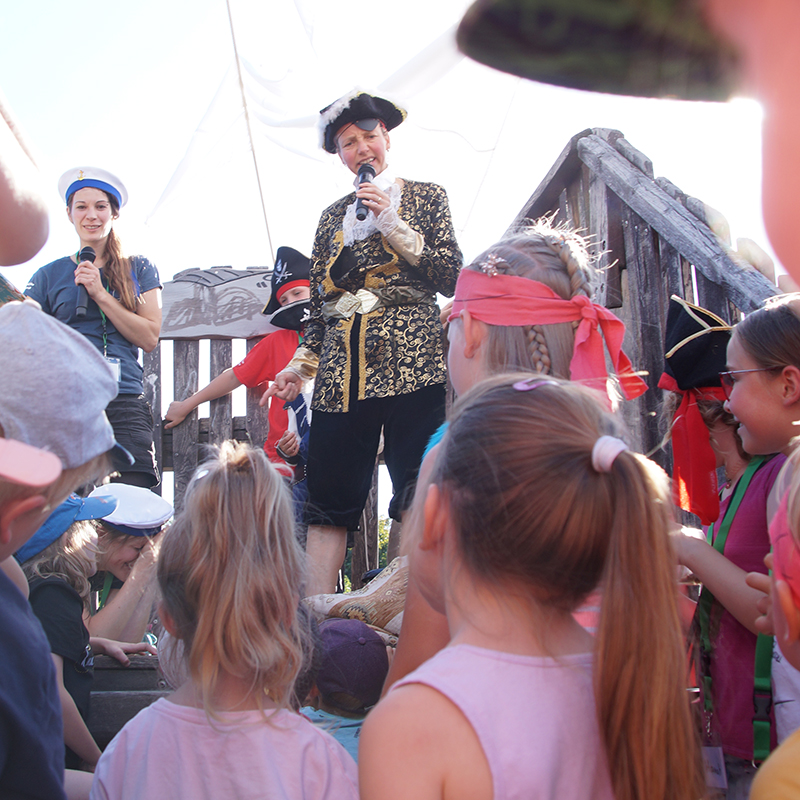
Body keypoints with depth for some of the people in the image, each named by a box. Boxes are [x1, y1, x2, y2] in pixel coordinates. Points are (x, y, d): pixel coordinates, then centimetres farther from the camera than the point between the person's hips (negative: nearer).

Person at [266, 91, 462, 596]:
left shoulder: (425, 197, 11)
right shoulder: (333, 216, 21)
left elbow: (452, 278, -1)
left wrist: (393, 223, -5)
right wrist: (300, 366, 14)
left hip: (411, 364, -4)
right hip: (342, 370, 4)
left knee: (418, 497, -9)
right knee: (328, 501, -1)